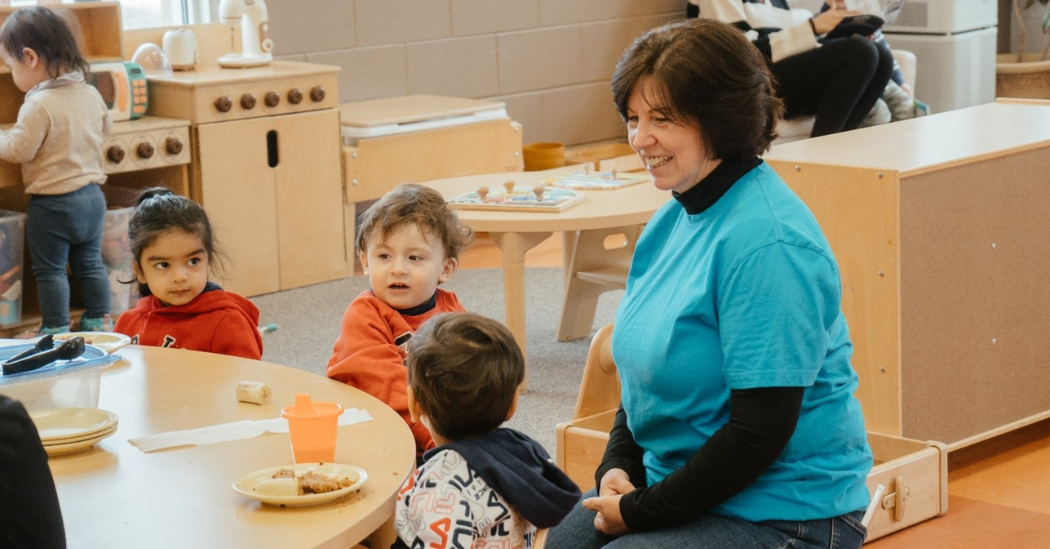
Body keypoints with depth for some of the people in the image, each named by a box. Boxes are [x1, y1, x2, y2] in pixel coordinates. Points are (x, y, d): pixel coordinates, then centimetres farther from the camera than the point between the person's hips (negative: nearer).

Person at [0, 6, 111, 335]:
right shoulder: (90, 94, 1)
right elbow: (104, 127, 18)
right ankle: (99, 321, 24)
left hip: (52, 202, -7)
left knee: (49, 269, 5)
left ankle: (56, 329, 10)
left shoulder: (39, 105, -22)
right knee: (90, 262, 17)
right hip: (91, 195, 7)